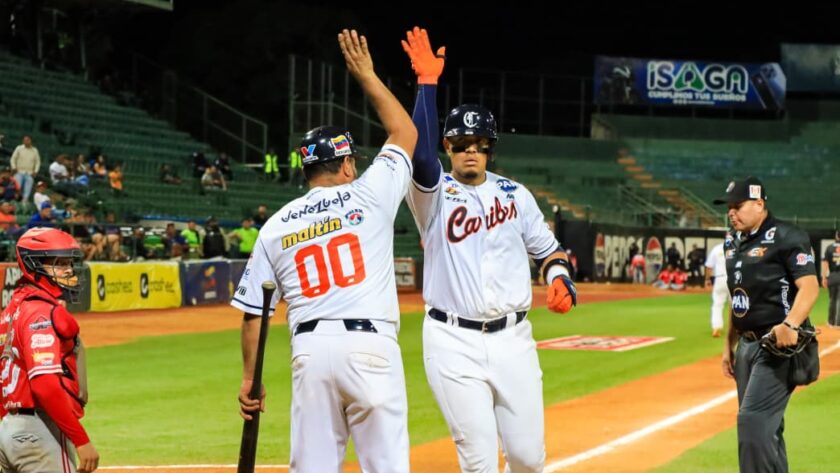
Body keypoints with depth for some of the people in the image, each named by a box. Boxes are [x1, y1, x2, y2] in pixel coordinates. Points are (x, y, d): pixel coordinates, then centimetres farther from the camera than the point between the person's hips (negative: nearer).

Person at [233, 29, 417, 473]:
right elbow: (405, 133, 18)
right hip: (370, 345, -3)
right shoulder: (367, 196, 4)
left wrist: (249, 378, 18)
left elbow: (252, 311, 10)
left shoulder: (275, 227, 11)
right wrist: (367, 76, 26)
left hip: (310, 349, 3)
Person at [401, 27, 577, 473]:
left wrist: (560, 282, -6)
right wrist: (427, 82, -25)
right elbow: (420, 153, -22)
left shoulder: (514, 194, 10)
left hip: (512, 337, 3)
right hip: (453, 341, -3)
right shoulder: (434, 192, -1)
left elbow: (548, 250, 16)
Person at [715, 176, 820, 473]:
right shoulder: (733, 242, 13)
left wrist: (790, 325, -36)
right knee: (765, 426, 12)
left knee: (752, 419, -17)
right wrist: (729, 346, 20)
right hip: (747, 345, 9)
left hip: (778, 346, -9)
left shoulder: (785, 237, -12)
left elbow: (810, 286, -21)